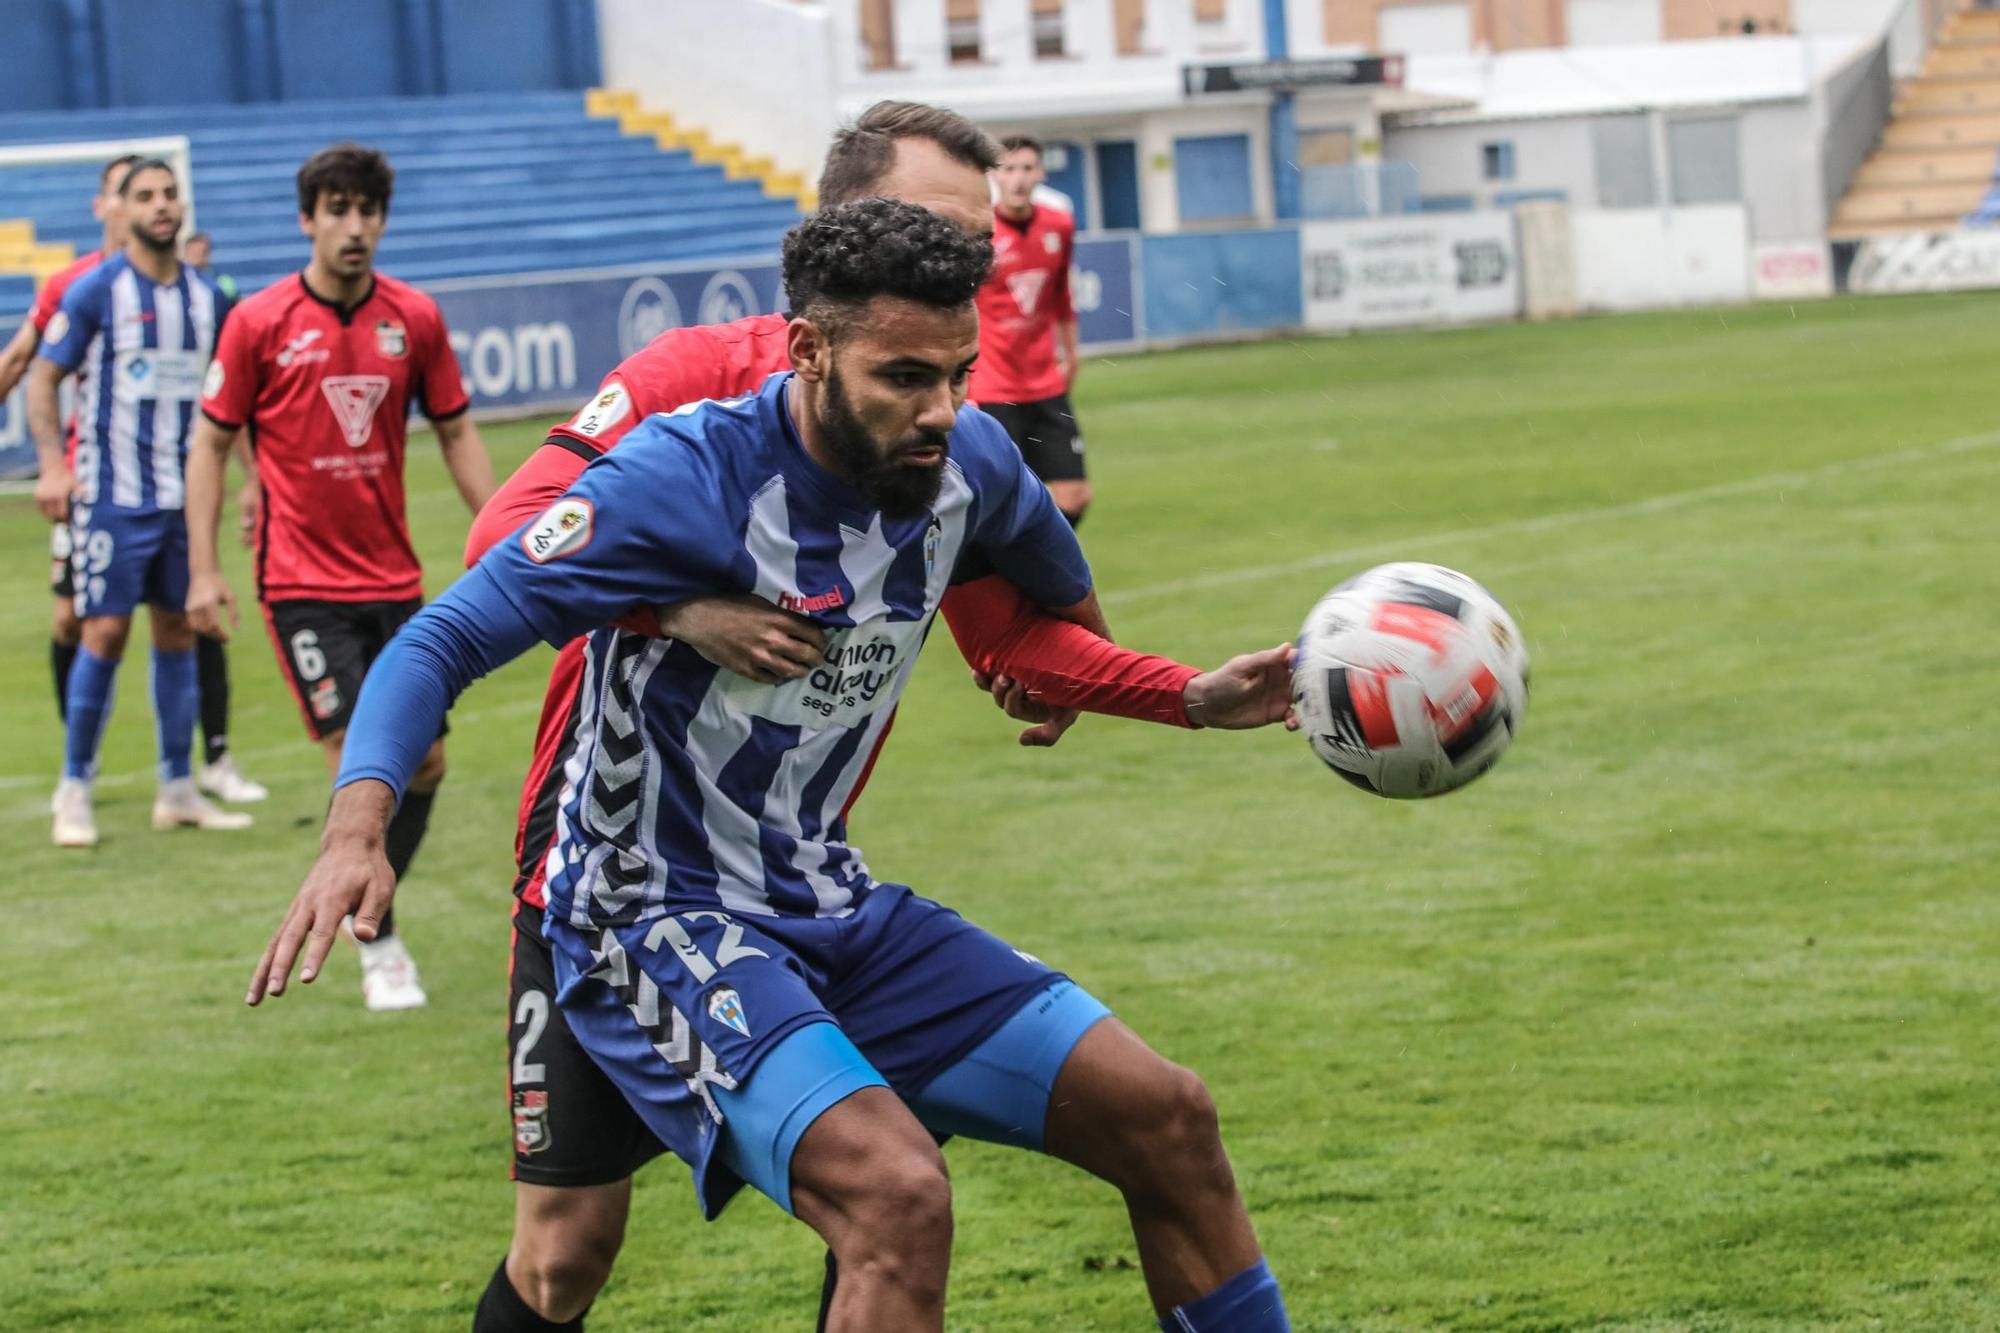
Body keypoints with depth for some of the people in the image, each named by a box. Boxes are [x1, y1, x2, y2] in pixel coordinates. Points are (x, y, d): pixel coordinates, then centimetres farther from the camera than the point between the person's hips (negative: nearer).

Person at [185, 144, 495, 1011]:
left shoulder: (415, 319, 2)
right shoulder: (259, 323, -6)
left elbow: (456, 434, 11)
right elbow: (211, 442, 0)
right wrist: (203, 568, -7)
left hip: (393, 579, 4)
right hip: (302, 580, -4)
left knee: (425, 762, 4)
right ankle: (378, 948, 0)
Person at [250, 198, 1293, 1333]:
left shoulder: (969, 463, -3)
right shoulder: (683, 477, -22)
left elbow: (1055, 582, 23)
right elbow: (446, 640, -22)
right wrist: (359, 830, -38)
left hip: (832, 908, 7)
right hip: (659, 928, -7)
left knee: (1169, 1121, 1)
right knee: (901, 1197, -30)